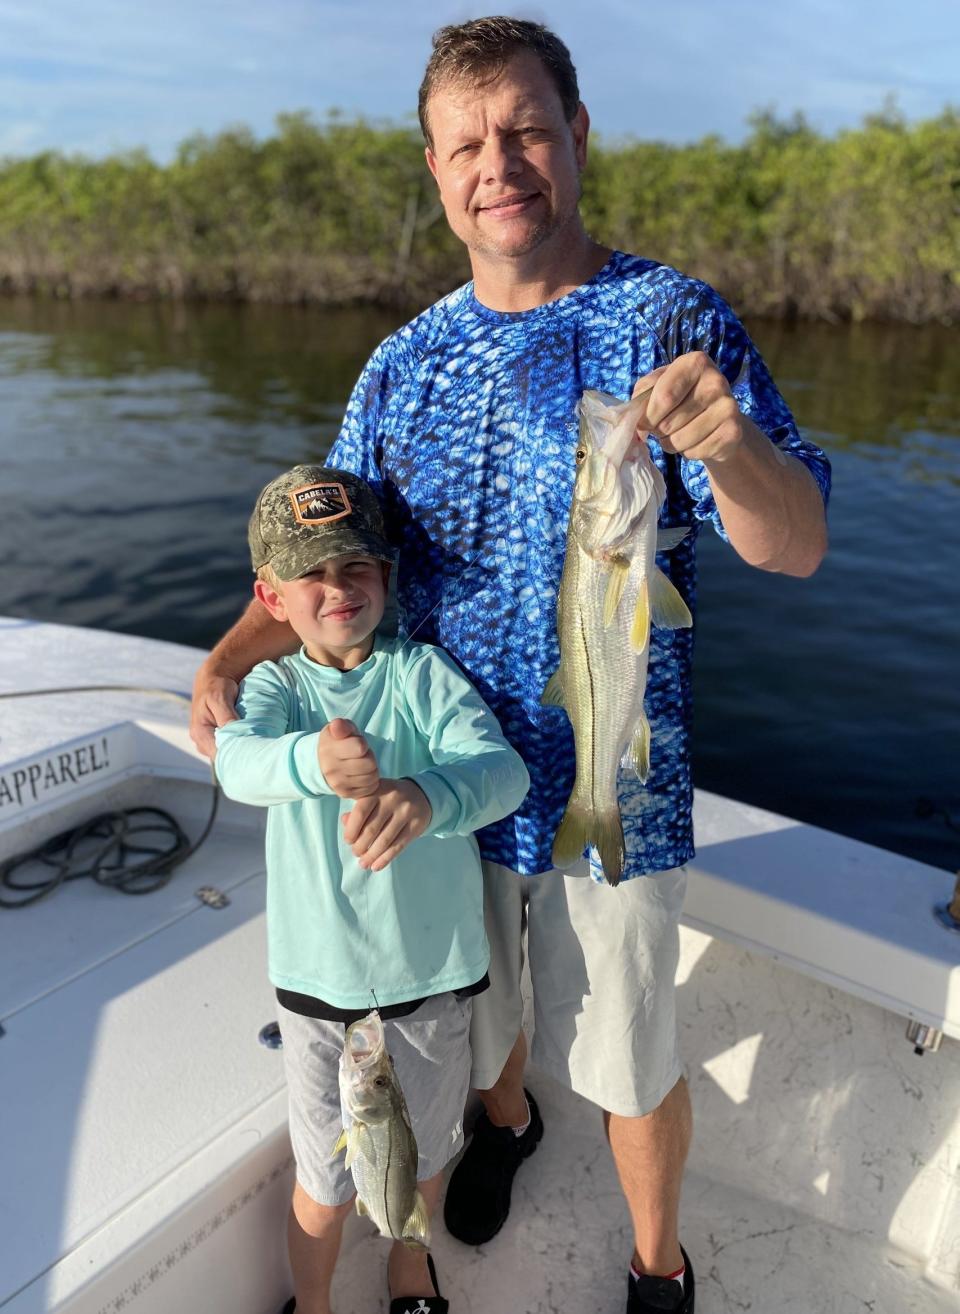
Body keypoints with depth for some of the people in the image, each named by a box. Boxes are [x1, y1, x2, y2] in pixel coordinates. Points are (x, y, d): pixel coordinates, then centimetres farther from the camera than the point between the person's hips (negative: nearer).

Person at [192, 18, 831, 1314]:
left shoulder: (671, 319, -10)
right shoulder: (407, 362, 1)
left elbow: (796, 548, -17)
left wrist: (732, 444, -40)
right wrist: (231, 658, -13)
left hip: (610, 784, -3)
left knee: (630, 1061, 15)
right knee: (478, 1002, 27)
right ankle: (506, 1118, 61)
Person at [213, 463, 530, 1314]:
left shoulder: (423, 672, -10)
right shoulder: (274, 685, -7)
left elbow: (502, 768, -26)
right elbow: (239, 762, -29)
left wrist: (425, 797, -48)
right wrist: (316, 760, -52)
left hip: (432, 968, 1)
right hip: (320, 979, 0)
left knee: (424, 1148, 24)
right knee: (327, 1180, 16)